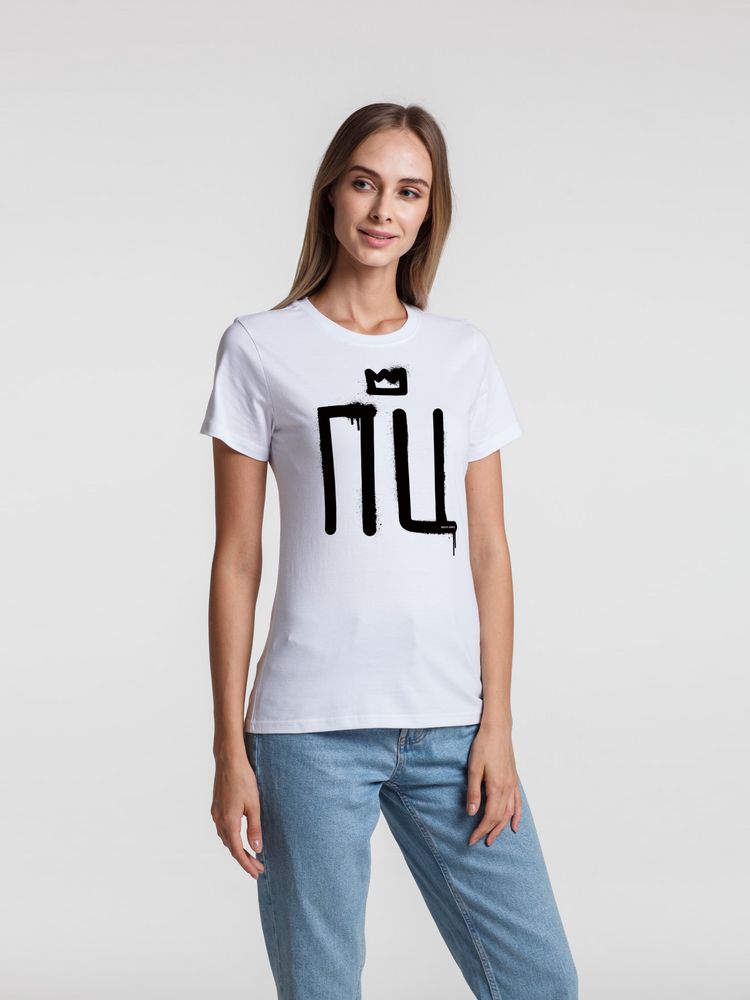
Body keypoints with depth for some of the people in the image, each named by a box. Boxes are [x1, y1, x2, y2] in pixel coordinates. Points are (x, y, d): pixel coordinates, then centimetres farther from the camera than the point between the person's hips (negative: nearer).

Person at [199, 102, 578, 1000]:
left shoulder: (464, 354, 11)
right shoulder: (260, 349, 3)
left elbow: (488, 549, 9)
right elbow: (236, 558, 2)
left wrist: (496, 725, 2)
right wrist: (230, 748, 0)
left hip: (450, 723, 3)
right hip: (311, 725, -2)